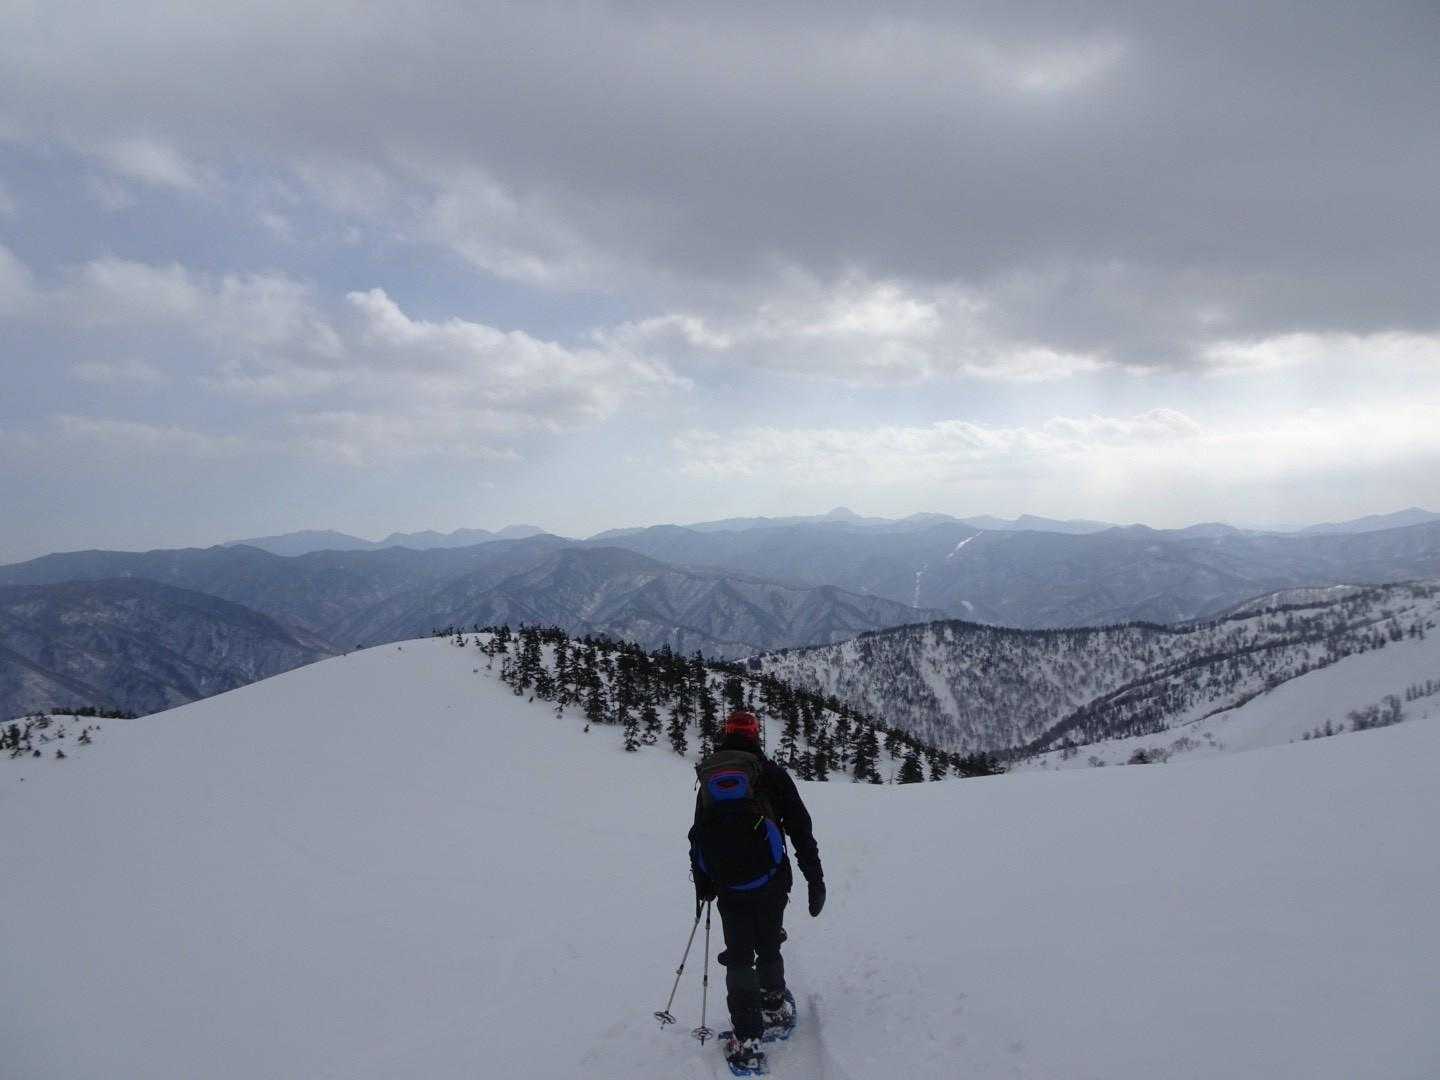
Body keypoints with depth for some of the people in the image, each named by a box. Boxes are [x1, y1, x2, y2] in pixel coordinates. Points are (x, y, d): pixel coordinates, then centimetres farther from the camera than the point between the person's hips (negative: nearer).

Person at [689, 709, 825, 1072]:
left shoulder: (708, 778, 9)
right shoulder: (770, 773, 0)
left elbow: (698, 837, 14)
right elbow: (800, 827, -3)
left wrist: (702, 885, 24)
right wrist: (815, 878, 3)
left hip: (728, 887, 1)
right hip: (770, 882, -1)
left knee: (739, 958, 8)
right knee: (768, 947, 20)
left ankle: (747, 1040, 5)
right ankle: (776, 1007, 33)